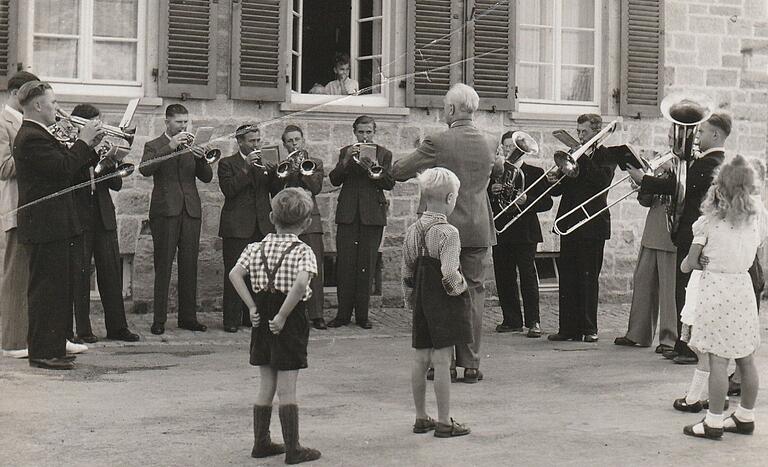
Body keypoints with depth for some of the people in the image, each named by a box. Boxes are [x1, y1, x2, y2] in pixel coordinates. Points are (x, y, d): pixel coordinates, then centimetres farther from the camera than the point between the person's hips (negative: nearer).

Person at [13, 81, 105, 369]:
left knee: (60, 289, 15)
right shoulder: (32, 138, -16)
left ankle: (52, 348, 22)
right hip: (46, 227, -11)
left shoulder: (39, 135, 18)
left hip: (55, 226, 11)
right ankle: (43, 353, -1)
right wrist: (83, 142, -14)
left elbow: (68, 164, 18)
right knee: (47, 289, -6)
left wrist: (89, 146, 7)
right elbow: (63, 168, -25)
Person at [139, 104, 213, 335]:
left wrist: (201, 158, -9)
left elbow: (207, 177, 10)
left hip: (191, 211, 4)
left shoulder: (190, 146, 18)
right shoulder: (154, 146, 6)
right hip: (165, 211, -4)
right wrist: (170, 147, -19)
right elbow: (145, 169, -14)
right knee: (163, 266, -5)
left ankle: (188, 317, 10)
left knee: (189, 266, 4)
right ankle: (159, 319, -3)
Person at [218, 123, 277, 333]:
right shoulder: (227, 163, 3)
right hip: (237, 227, -4)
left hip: (262, 227, 4)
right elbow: (228, 190, -12)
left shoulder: (266, 164, 17)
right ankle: (232, 320, 0)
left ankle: (252, 317, 12)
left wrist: (272, 172, -8)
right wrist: (247, 168, -14)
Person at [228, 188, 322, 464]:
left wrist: (251, 306, -5)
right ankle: (293, 449, 5)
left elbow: (235, 274, -7)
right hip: (291, 322, -5)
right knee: (287, 390, 0)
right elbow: (301, 283, -27)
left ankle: (261, 443, 22)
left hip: (263, 320, 5)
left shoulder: (256, 248, 5)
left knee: (266, 386, 15)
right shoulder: (302, 251, -10)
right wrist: (282, 316, -21)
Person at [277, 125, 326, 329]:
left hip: (309, 219, -1)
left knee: (314, 269, -8)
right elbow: (275, 193, 3)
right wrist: (287, 173, -8)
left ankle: (316, 315, -7)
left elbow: (316, 188, -1)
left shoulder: (314, 163, 14)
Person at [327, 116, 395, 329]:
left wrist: (375, 170, -18)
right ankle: (343, 314, 1)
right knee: (344, 265, -4)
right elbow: (334, 180, 2)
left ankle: (362, 315, 6)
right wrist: (346, 161, -12)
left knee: (366, 266, -1)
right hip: (348, 213, 1)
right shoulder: (345, 152, 13)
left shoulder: (384, 154, 10)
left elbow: (390, 184, -1)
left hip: (372, 215, -1)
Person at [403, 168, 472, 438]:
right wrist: (460, 287, -8)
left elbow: (406, 272, 10)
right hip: (445, 304, -7)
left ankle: (421, 418, 21)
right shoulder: (448, 233, -17)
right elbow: (449, 273, -26)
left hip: (421, 303, 7)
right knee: (442, 362, -2)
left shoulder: (413, 231, 5)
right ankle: (444, 422, 4)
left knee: (420, 360, 11)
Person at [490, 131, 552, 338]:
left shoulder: (535, 172, 7)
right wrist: (491, 191, -8)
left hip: (525, 233, -3)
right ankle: (512, 321, 10)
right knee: (503, 277, 3)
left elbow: (547, 202, 0)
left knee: (528, 276, -7)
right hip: (501, 233, 3)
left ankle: (533, 322, -4)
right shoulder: (494, 172, 14)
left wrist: (527, 200, -15)